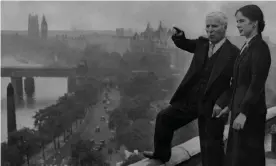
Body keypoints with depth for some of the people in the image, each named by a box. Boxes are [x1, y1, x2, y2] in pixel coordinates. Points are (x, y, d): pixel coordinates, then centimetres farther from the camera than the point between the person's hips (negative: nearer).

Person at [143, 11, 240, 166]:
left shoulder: (233, 53, -12)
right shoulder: (202, 43, 4)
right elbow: (183, 44, 17)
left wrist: (222, 103, -22)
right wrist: (179, 35, -8)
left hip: (212, 105, -6)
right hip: (191, 99, 6)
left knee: (211, 145, 3)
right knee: (164, 117, 13)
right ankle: (161, 153, 33)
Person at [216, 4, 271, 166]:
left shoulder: (260, 47, -14)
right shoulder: (247, 47, 13)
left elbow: (257, 84, -21)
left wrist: (243, 113, -23)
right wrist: (231, 106, 18)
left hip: (250, 112, -9)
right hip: (241, 108, 9)